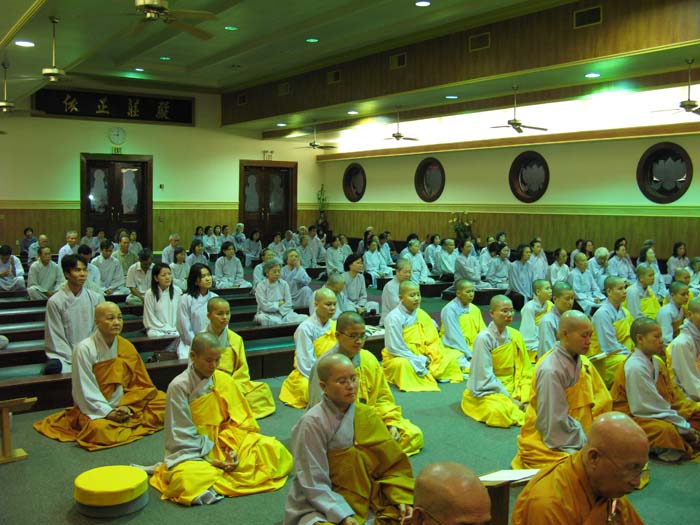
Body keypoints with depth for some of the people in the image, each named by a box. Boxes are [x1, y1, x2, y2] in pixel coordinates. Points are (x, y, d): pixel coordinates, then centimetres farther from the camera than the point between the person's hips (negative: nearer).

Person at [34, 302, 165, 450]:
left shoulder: (127, 347, 1)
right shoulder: (84, 349, -14)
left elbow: (141, 384, 4)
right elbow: (85, 391, -14)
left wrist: (127, 406, -12)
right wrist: (107, 412, -20)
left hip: (123, 406, 5)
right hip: (95, 410, -5)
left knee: (163, 401, -8)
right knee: (102, 430, -37)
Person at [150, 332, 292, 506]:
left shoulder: (225, 380, 1)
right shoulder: (179, 386, -10)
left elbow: (239, 421, 4)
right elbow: (181, 435, -10)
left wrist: (233, 450, -14)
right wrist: (209, 459, -18)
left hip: (227, 443, 4)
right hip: (194, 451, -4)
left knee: (276, 450, -17)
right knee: (186, 479, -39)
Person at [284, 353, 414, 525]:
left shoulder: (367, 415, -1)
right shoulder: (312, 423, -16)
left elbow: (393, 465, 2)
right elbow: (314, 485, -15)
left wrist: (401, 499, -12)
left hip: (366, 502, 4)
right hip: (320, 507, -4)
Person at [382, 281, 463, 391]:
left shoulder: (422, 315, 4)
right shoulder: (394, 317, -14)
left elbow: (433, 341, 5)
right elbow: (394, 347, -17)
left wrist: (427, 358, -12)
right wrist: (416, 360, -18)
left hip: (423, 358, 6)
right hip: (400, 358, -6)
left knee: (451, 357, -4)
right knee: (402, 364, -40)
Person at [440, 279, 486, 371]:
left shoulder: (475, 309, 10)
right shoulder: (449, 309, -8)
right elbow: (455, 336, -14)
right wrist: (469, 356, -20)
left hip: (472, 347, 7)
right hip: (454, 348, -7)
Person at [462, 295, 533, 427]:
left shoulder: (515, 336, 1)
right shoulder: (484, 338, -15)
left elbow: (524, 372, 4)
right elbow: (485, 377, -16)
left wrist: (525, 399, -9)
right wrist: (509, 400, -16)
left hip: (511, 388, 5)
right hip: (487, 391, -5)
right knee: (500, 411, -35)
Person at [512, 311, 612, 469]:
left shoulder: (583, 362, 6)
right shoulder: (550, 370, -20)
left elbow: (602, 402, 11)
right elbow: (554, 424, -19)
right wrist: (586, 444, -11)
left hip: (581, 438, 8)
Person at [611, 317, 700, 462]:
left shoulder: (658, 362, 8)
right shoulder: (635, 367, -21)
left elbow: (673, 394, 13)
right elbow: (652, 406, -22)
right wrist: (684, 427, -16)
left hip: (658, 414, 10)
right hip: (632, 417, -10)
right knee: (667, 430, -35)